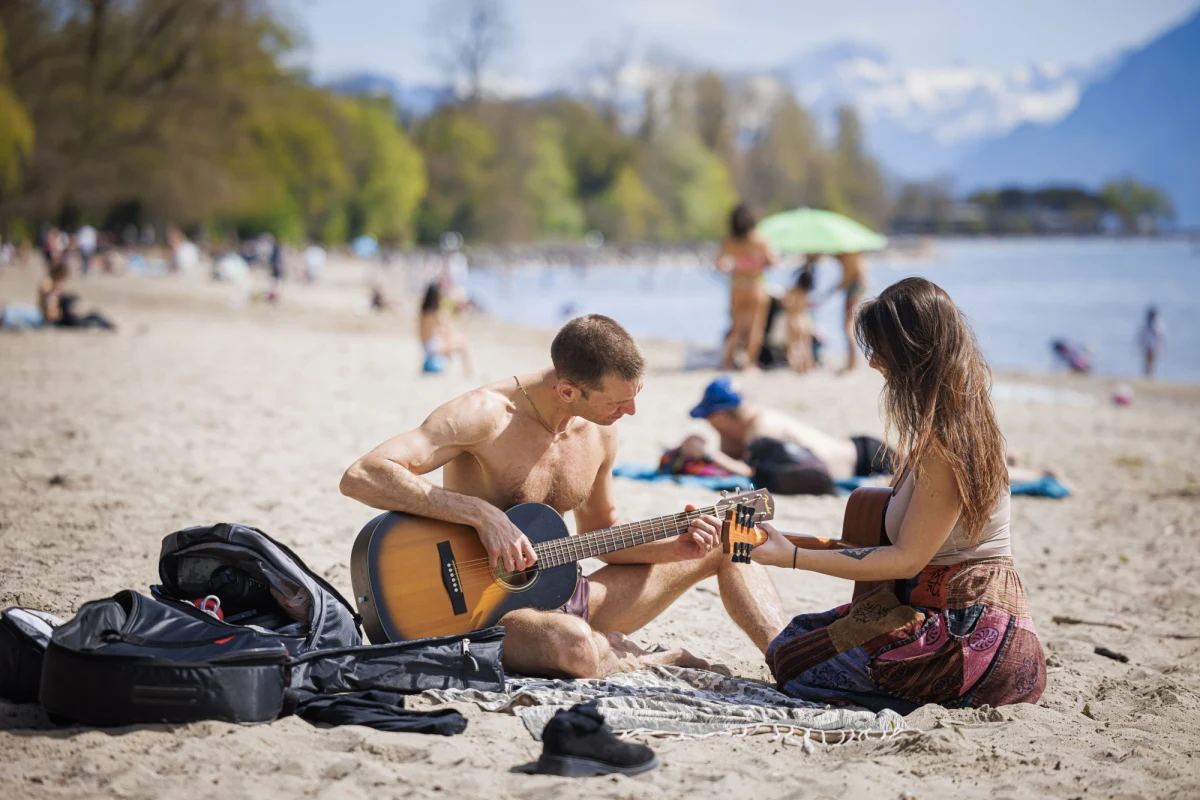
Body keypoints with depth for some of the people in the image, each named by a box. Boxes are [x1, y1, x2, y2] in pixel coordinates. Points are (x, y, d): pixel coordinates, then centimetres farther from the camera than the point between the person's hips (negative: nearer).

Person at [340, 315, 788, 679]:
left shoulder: (599, 433, 2)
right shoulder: (488, 415, -22)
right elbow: (360, 477, -31)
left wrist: (674, 548, -1)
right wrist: (482, 514, -36)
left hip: (557, 599, 8)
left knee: (726, 543, 4)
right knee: (574, 645, -41)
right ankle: (652, 663, -10)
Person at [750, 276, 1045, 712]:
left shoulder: (945, 442, -20)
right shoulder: (965, 422, 10)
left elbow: (907, 558, -18)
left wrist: (792, 557, -15)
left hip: (969, 636, -10)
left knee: (790, 659, -6)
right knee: (800, 638, 15)